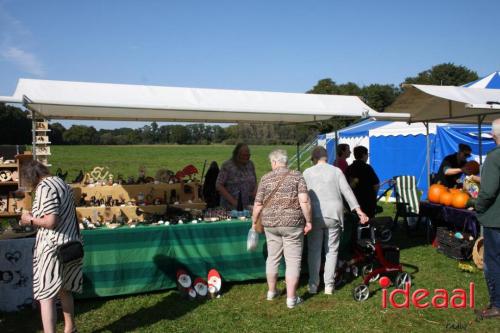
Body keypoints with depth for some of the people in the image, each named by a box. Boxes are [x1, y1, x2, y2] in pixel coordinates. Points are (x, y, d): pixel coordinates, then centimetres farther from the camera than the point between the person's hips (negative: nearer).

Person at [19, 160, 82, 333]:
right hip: (70, 244, 10)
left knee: (46, 295, -4)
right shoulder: (60, 182, 13)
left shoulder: (44, 187, -16)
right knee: (63, 289, 22)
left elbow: (51, 221, -23)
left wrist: (30, 220, -8)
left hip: (54, 247, -9)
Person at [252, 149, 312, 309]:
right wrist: (308, 221, -5)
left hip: (270, 224, 3)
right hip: (292, 223, -3)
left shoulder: (266, 178, 2)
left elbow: (258, 204, 2)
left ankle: (271, 291, 30)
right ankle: (291, 298, 6)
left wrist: (254, 222, 15)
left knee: (272, 258, 17)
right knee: (293, 261, 4)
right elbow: (304, 201, -13)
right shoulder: (296, 176, -3)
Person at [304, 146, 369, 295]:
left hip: (315, 215, 0)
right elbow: (347, 191, -2)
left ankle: (313, 285, 13)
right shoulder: (336, 171, 5)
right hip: (334, 214, 1)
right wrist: (358, 210, -4)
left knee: (314, 250, 9)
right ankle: (329, 285, 11)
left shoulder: (307, 172, 5)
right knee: (332, 250, 9)